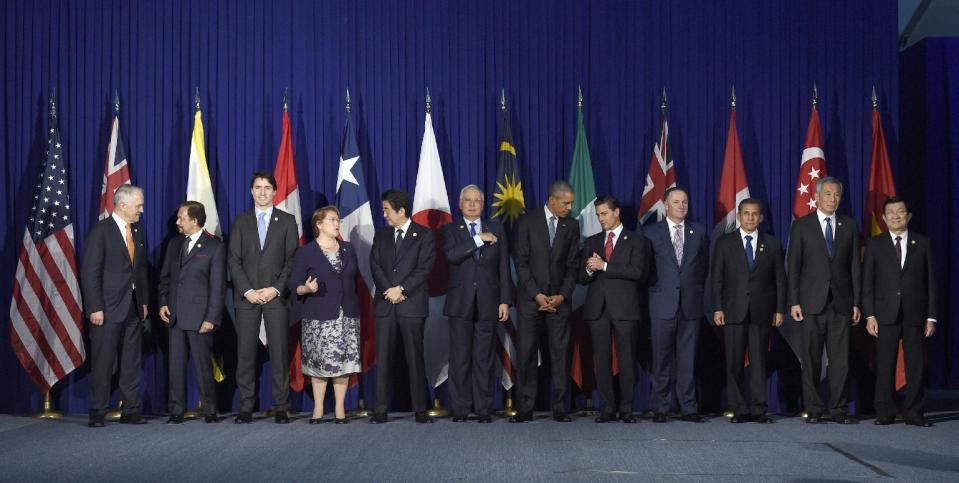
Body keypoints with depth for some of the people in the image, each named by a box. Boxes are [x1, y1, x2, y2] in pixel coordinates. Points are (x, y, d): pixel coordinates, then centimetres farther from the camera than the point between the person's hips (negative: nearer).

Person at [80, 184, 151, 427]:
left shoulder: (138, 231, 13)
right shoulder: (101, 231, -8)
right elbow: (89, 272, -11)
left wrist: (144, 302, 12)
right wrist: (95, 308, -15)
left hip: (133, 308, 6)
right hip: (108, 309, -6)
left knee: (132, 362, 8)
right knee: (103, 362, -1)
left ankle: (131, 411, 14)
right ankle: (97, 413, 7)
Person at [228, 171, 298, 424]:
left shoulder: (287, 221, 7)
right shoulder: (241, 221, 11)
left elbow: (292, 260, 2)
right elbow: (234, 260, 5)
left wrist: (276, 289, -9)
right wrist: (248, 291, -6)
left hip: (276, 296, -1)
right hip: (247, 296, 1)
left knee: (279, 353, -2)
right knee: (245, 354, 0)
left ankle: (281, 408, 3)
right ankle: (246, 408, 4)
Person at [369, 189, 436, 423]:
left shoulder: (424, 235, 2)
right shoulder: (381, 235, 14)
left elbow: (424, 268, -7)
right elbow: (375, 266, 5)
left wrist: (401, 289, -14)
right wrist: (389, 291, -9)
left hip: (412, 304, -3)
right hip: (385, 304, 3)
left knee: (415, 358, 0)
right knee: (383, 358, 2)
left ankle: (420, 410, 4)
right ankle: (381, 410, 4)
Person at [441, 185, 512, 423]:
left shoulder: (496, 229, 11)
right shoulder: (450, 230, 7)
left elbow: (504, 267, 8)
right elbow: (452, 255, -14)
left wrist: (505, 300, 2)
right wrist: (479, 239, -15)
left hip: (487, 303, 1)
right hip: (460, 303, -1)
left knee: (484, 358, 2)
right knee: (460, 358, 0)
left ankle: (484, 409, 7)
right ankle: (460, 409, 6)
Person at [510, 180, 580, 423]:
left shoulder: (572, 226, 8)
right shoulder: (527, 221, 0)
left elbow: (572, 265, 6)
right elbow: (520, 261, -4)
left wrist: (562, 296, -7)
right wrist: (537, 295, -10)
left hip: (559, 300, 2)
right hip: (530, 298, -2)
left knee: (560, 352, 0)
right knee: (526, 353, -2)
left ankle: (560, 407, 4)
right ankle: (525, 409, 2)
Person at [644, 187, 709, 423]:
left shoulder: (698, 232, 11)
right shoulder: (652, 233, 5)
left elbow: (704, 264, 17)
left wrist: (697, 290, 11)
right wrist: (655, 291, 5)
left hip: (691, 305, 2)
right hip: (663, 305, -1)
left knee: (688, 358, 2)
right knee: (662, 358, 1)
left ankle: (688, 408, 7)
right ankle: (661, 408, 7)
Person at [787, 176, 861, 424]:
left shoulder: (849, 226, 11)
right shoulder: (801, 226, 5)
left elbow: (855, 266, 10)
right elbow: (793, 266, 2)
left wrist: (856, 302, 4)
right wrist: (794, 302, -5)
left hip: (841, 301, 2)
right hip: (812, 302, -1)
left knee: (840, 358, 0)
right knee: (811, 358, 1)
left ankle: (839, 409, 7)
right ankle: (813, 409, 9)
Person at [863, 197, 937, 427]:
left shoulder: (922, 243, 7)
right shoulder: (875, 244, 6)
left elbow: (931, 282, 6)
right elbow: (867, 282, 4)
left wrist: (931, 317, 0)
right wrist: (869, 315, -4)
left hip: (915, 315, 1)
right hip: (886, 314, 0)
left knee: (916, 366, 1)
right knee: (885, 366, 0)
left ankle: (914, 413, 9)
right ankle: (885, 413, 7)